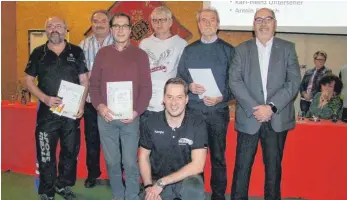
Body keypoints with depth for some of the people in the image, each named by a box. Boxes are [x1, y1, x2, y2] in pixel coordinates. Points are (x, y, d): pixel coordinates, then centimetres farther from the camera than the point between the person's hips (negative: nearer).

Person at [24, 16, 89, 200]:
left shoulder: (76, 52, 5)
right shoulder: (38, 53, 4)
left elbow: (84, 80, 5)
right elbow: (28, 81, 4)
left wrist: (81, 103, -9)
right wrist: (45, 98, -12)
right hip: (47, 112, -1)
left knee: (70, 151, 10)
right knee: (45, 154, 3)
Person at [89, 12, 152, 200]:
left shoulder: (140, 55, 3)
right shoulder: (102, 53, 8)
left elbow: (146, 88, -1)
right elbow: (94, 84, 6)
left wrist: (136, 111, -12)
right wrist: (99, 106, -10)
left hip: (130, 118, -2)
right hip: (105, 117, 2)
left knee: (130, 163, 2)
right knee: (112, 162, 11)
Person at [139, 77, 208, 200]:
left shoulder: (198, 124, -13)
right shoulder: (151, 122, -6)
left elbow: (197, 165, -18)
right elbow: (143, 157, 4)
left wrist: (162, 182, -21)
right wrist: (148, 186, -12)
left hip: (187, 178, -2)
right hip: (158, 180, 3)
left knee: (195, 189, -35)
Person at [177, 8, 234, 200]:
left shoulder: (228, 50, 3)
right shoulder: (189, 50, 10)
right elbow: (179, 78, 9)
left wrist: (221, 98, -15)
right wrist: (190, 87, -11)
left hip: (218, 111, -1)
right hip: (193, 110, 2)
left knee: (218, 156, 7)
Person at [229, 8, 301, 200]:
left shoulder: (287, 48, 6)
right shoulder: (242, 49, 7)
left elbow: (294, 82, -2)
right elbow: (234, 81, -3)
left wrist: (272, 107, -13)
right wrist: (253, 108, -14)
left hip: (278, 119, 0)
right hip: (248, 117, 0)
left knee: (273, 166, 10)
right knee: (242, 166, 3)